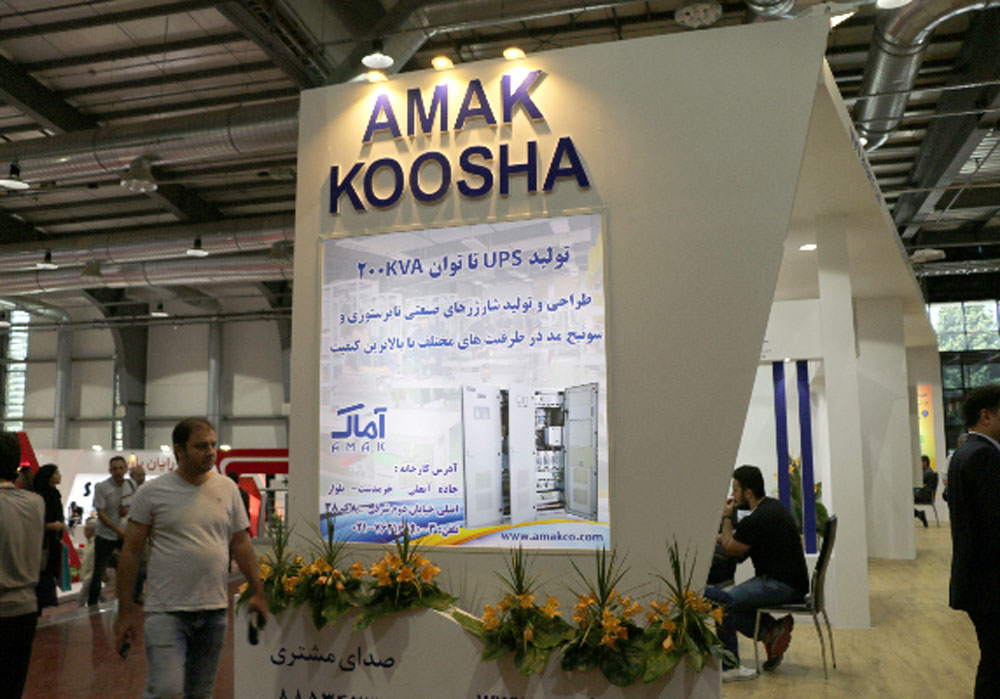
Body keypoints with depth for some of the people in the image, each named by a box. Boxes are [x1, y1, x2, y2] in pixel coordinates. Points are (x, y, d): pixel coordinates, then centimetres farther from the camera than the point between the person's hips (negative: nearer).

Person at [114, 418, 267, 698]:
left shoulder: (227, 488, 6)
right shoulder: (152, 493, -4)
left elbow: (240, 543, 11)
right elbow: (131, 552, -1)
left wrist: (258, 592, 6)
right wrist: (125, 609, -4)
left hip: (214, 611, 4)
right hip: (166, 610, -4)